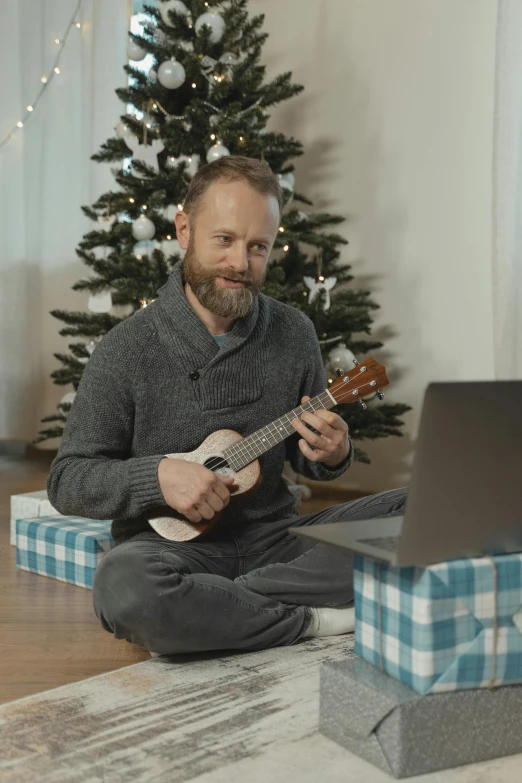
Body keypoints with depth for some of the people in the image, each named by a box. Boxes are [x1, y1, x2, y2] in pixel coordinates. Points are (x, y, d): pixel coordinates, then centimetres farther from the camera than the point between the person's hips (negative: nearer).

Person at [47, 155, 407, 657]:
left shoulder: (293, 334, 3)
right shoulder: (127, 350, -8)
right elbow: (67, 481, -5)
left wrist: (331, 455, -9)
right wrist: (158, 475, -22)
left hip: (274, 538, 4)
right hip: (172, 543, -3)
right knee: (123, 582, -39)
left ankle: (213, 607, -20)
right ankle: (317, 619, -18)